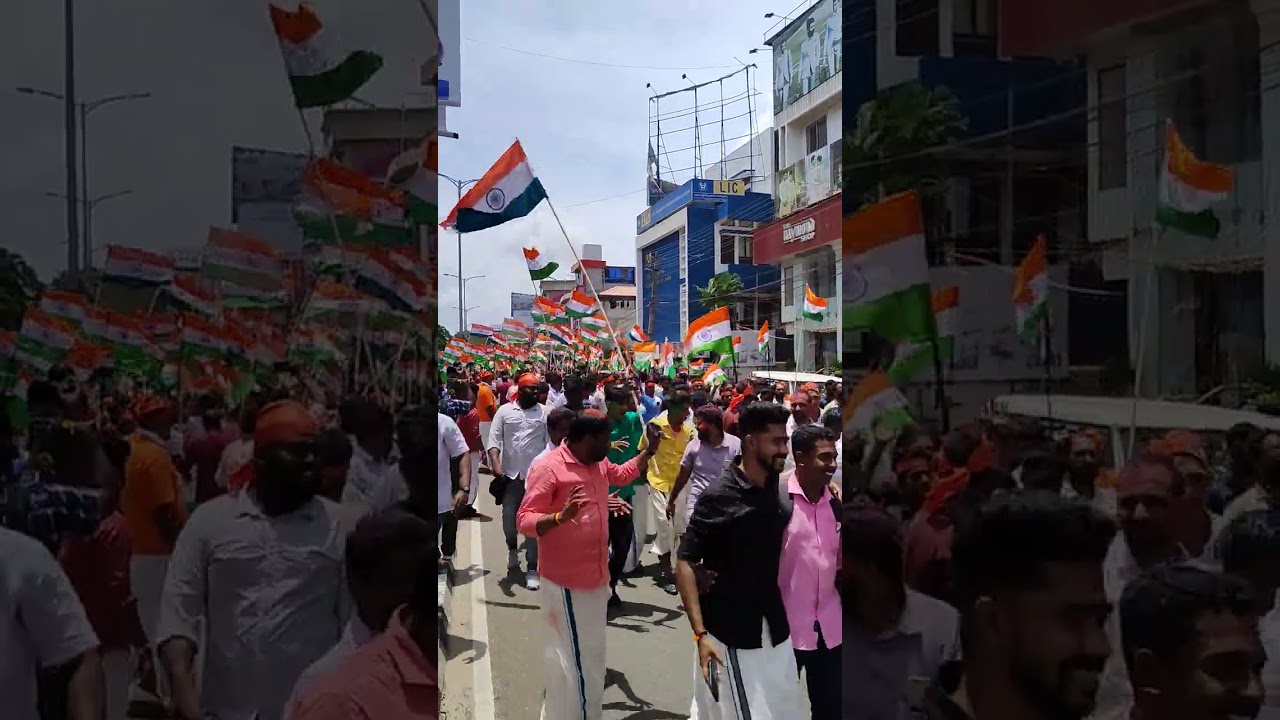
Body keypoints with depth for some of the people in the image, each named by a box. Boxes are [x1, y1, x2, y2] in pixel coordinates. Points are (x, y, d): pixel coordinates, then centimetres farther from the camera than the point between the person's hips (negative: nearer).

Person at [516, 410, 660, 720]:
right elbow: (524, 520, -23)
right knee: (573, 658, -5)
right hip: (567, 581, -9)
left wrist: (649, 451, 17)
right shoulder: (549, 468, -21)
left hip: (595, 576, 9)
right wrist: (560, 517, -40)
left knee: (590, 653, 22)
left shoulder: (598, 462, 5)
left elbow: (620, 474, 28)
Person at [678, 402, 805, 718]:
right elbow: (686, 565, -18)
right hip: (730, 630, -7)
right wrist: (700, 633, -25)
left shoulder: (774, 488, 1)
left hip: (774, 627, 7)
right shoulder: (719, 497, -18)